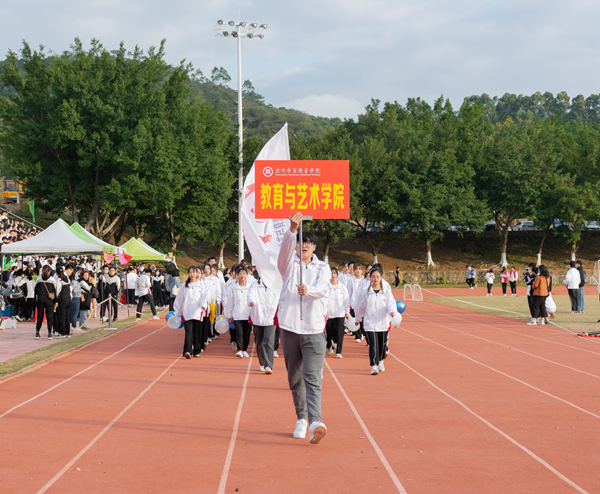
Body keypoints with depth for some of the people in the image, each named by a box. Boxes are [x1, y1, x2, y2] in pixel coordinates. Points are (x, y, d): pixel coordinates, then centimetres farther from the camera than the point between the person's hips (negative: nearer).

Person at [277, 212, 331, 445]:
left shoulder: (322, 268, 8)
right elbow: (286, 246, -15)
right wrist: (292, 229, -34)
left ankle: (315, 423, -25)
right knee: (295, 378, 11)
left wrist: (308, 289, -34)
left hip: (314, 330, -2)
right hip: (290, 328, 2)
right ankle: (301, 419, 27)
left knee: (312, 377, -13)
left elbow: (323, 288, -12)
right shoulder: (289, 264, 7)